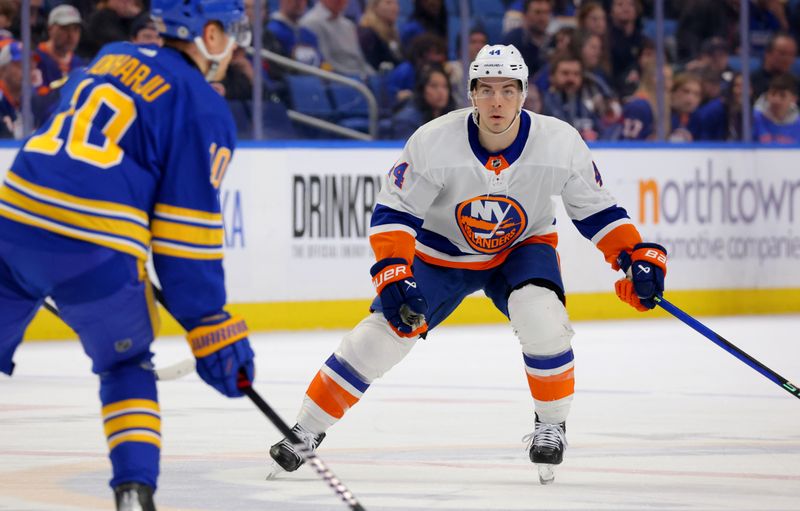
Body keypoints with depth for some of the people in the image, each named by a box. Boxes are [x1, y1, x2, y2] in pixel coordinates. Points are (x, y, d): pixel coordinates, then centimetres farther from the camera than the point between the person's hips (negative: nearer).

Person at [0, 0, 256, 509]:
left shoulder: (109, 58, 19)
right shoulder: (203, 108, 0)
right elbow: (187, 230, -4)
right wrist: (211, 328, 0)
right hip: (95, 254, -4)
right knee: (128, 368, 19)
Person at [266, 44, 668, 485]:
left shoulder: (560, 143, -23)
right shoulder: (433, 143, -28)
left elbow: (595, 209, -9)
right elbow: (393, 213, -21)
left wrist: (635, 257, -20)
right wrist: (393, 274, -33)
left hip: (522, 247, 0)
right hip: (441, 251, 0)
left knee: (541, 318, -29)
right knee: (382, 336, -10)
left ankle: (551, 424, -5)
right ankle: (307, 431, 5)